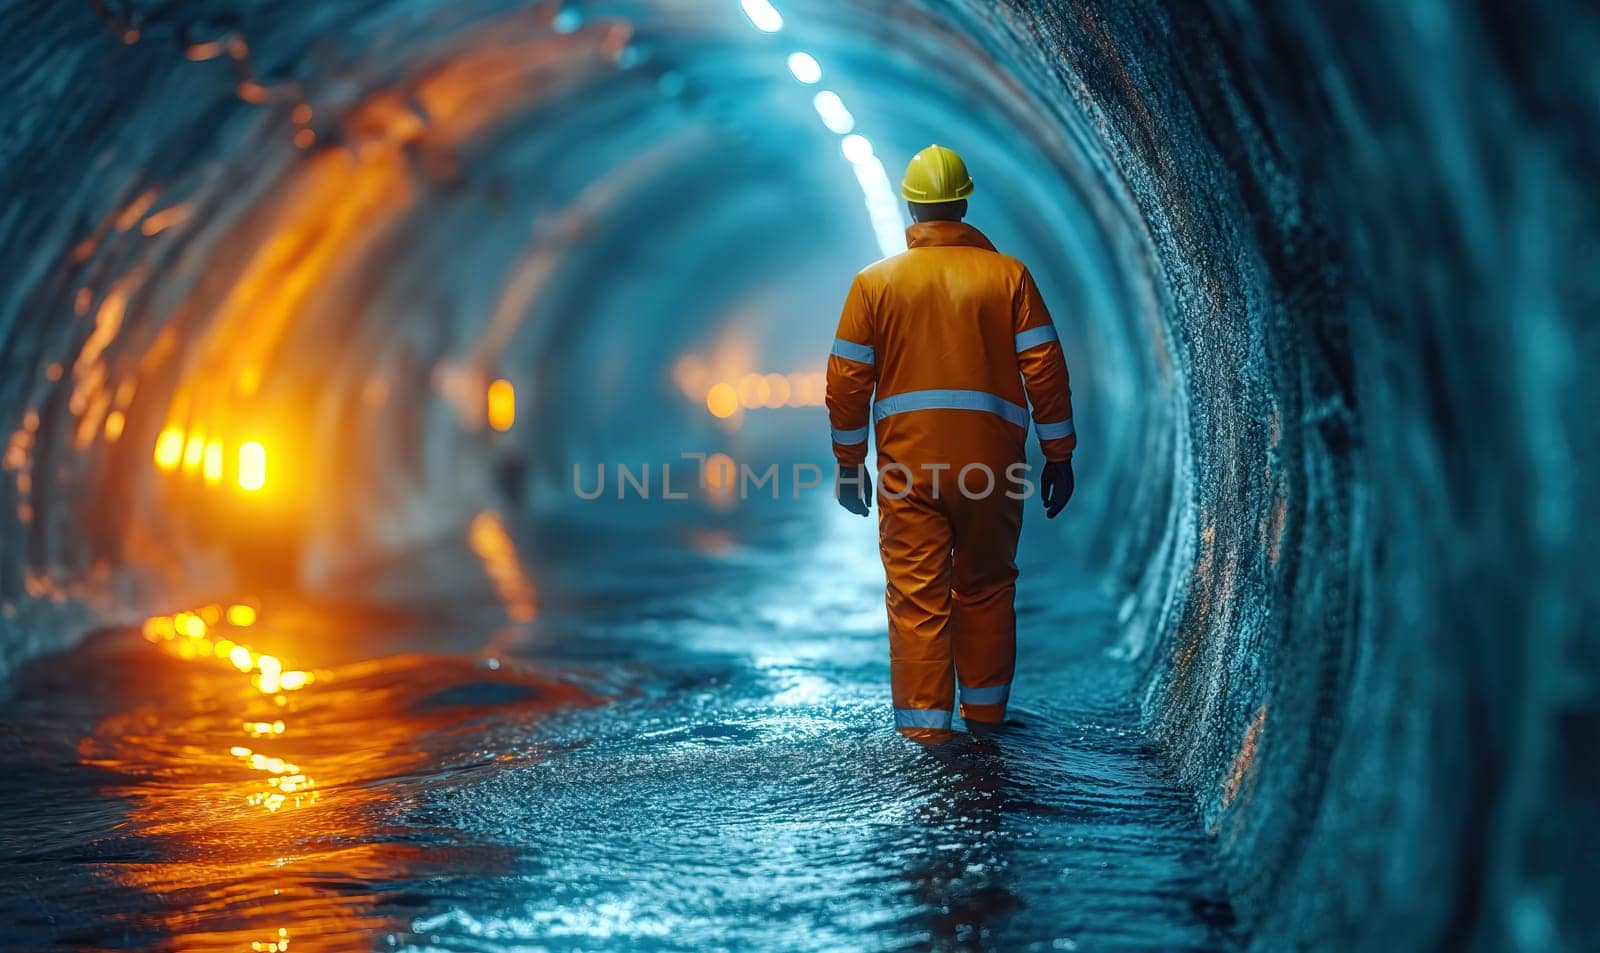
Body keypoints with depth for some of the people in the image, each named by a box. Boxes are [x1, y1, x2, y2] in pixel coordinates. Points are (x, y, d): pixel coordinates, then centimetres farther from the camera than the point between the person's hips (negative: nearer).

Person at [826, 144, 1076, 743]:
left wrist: (849, 463, 11)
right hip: (992, 461, 1)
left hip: (908, 465, -1)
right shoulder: (1008, 276, 0)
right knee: (985, 588, 16)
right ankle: (985, 713, 26)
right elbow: (1045, 372, -2)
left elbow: (848, 380, 2)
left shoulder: (875, 281, 1)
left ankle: (924, 724, -2)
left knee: (916, 595, 1)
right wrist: (1058, 456, 6)